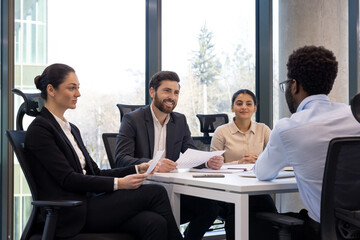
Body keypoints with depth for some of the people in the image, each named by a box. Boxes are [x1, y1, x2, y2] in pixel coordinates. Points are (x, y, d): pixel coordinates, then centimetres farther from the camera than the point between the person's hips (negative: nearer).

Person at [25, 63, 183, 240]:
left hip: (88, 202, 7)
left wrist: (136, 170, 4)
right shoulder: (39, 129, -7)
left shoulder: (71, 129, 20)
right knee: (154, 192, -16)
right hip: (72, 215, -7)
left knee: (154, 223, -20)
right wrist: (118, 183, -20)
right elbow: (68, 179, -15)